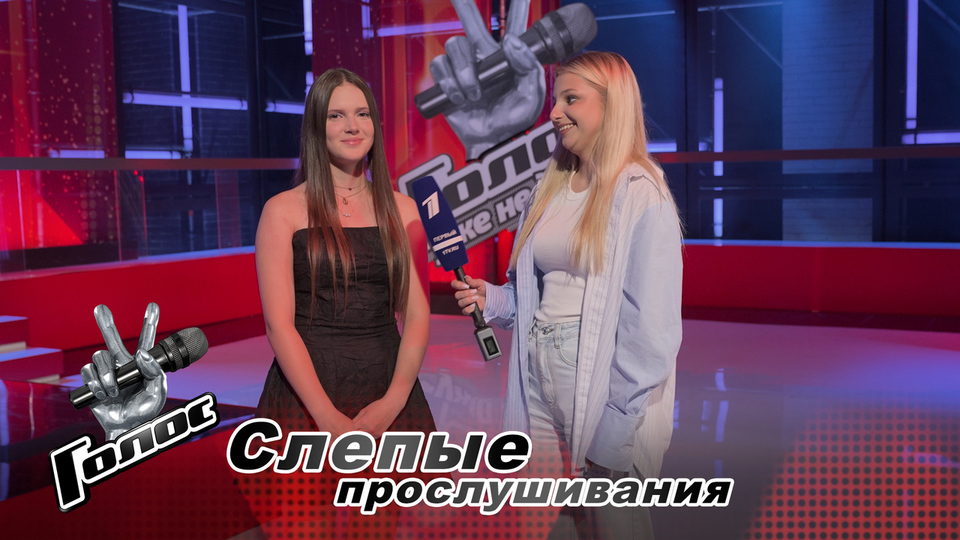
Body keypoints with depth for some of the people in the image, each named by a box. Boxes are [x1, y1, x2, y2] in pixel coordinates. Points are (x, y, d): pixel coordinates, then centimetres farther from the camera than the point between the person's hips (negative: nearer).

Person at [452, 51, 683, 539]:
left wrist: (617, 425, -17)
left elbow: (651, 327, -16)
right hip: (539, 375, 7)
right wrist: (492, 299, 1)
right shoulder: (550, 189, 11)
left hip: (600, 383, -6)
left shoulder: (640, 196, -11)